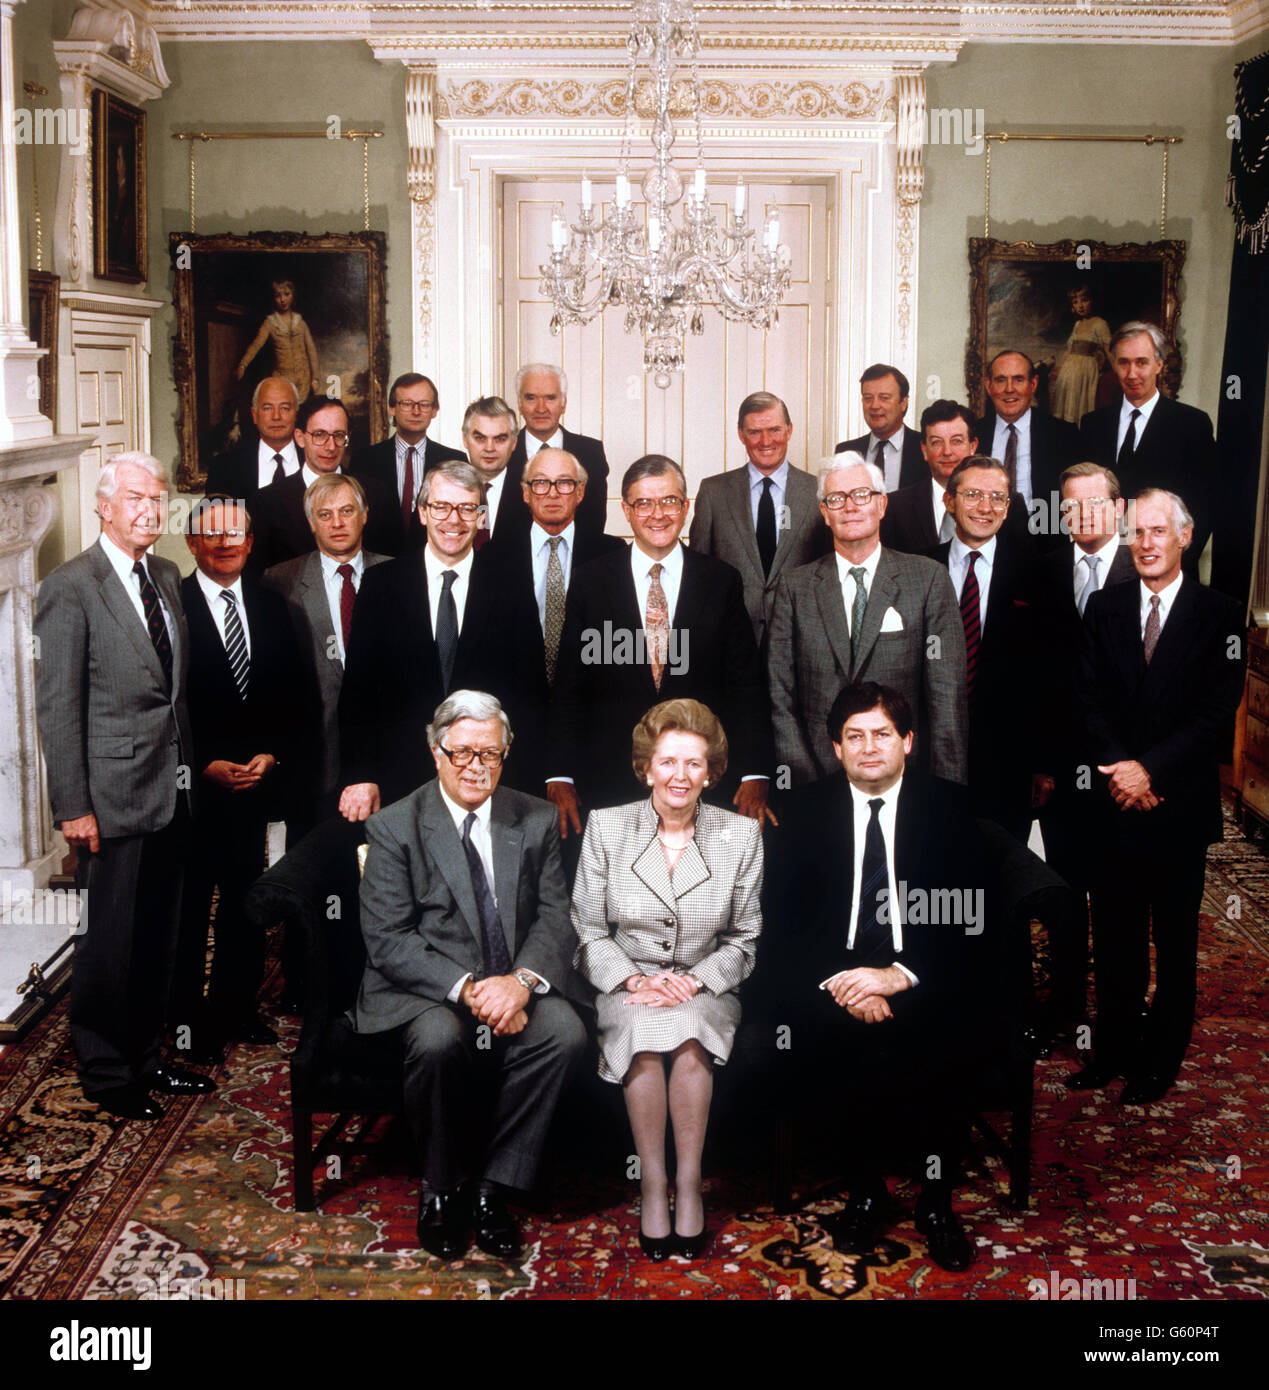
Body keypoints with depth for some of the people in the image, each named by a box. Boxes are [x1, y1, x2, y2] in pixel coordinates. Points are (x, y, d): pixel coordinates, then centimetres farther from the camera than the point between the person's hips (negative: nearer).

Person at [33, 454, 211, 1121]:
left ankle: (145, 1057, 31)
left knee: (158, 935, 16)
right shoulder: (70, 588, -10)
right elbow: (57, 706, -12)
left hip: (171, 790, 7)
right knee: (108, 940, 4)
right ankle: (105, 1073, 20)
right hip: (113, 795, -7)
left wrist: (191, 768, 10)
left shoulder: (166, 576, 11)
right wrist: (73, 807, -14)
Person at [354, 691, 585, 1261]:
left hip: (512, 985, 3)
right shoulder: (394, 828, -2)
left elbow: (554, 919, 2)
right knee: (439, 1039, -35)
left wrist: (521, 981, -19)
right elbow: (388, 940, -9)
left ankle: (489, 1187, -13)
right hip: (423, 987, -3)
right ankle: (438, 1190, -8)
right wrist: (467, 988, -22)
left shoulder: (536, 822, 8)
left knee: (565, 1031, -27)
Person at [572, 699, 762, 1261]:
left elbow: (745, 938, 6)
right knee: (645, 1030, -33)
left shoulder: (741, 834, 2)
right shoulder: (606, 827, 1)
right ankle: (653, 1186, -20)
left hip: (707, 992, 0)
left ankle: (688, 1185, -20)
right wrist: (634, 980, -14)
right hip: (626, 988, 0)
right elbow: (588, 932, 3)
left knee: (685, 1030, -33)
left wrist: (696, 981, -12)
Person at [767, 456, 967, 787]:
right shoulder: (794, 588, 7)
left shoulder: (929, 579, 4)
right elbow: (781, 700, 3)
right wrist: (805, 779, -8)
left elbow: (947, 697, -1)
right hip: (817, 785, 1)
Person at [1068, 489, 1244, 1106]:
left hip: (1180, 806, -3)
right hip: (1115, 802, 3)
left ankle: (1161, 1060, 21)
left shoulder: (1220, 615, -4)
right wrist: (1121, 769, -11)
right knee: (1114, 936, 10)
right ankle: (1114, 1048, 24)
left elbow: (1217, 714, -9)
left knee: (1175, 940, 9)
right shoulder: (1104, 608, 7)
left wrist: (1151, 770, -17)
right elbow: (1090, 701, 3)